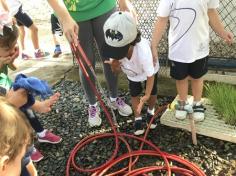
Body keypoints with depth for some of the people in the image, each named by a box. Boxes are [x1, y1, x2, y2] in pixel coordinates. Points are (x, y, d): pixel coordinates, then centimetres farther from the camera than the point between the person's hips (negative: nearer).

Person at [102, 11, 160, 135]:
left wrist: (147, 95, -37)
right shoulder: (114, 46, -35)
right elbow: (117, 69, -17)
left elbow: (150, 75, -33)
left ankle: (151, 112, 43)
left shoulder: (143, 51, -49)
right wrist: (115, 65, -42)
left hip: (149, 71, -3)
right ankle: (138, 118, 31)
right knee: (134, 95, 8)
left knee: (152, 94, 12)